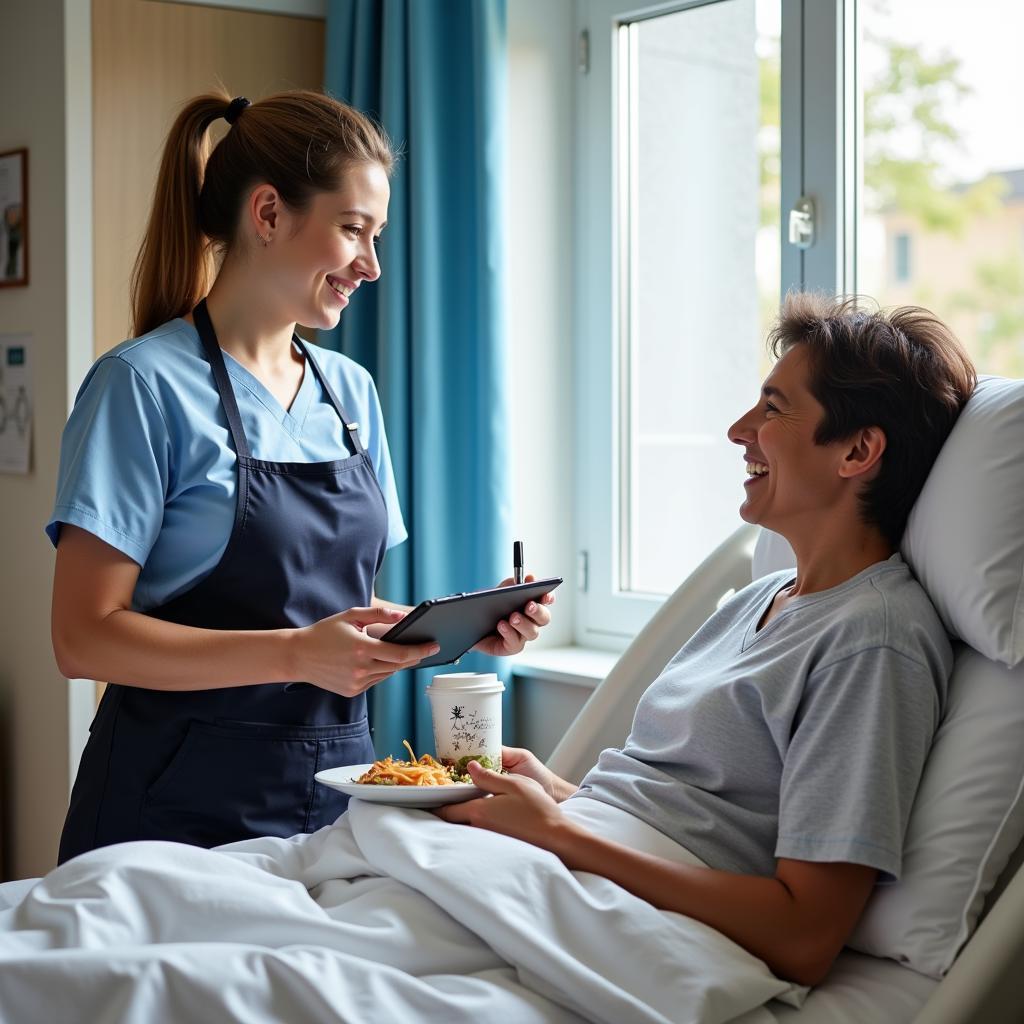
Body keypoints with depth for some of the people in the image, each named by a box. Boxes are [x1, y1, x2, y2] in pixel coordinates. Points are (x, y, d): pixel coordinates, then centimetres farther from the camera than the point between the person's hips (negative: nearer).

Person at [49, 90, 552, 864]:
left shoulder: (352, 391, 9)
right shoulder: (145, 384, -11)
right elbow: (85, 637, -16)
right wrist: (297, 654, -26)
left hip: (334, 789, 6)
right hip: (183, 805, -5)